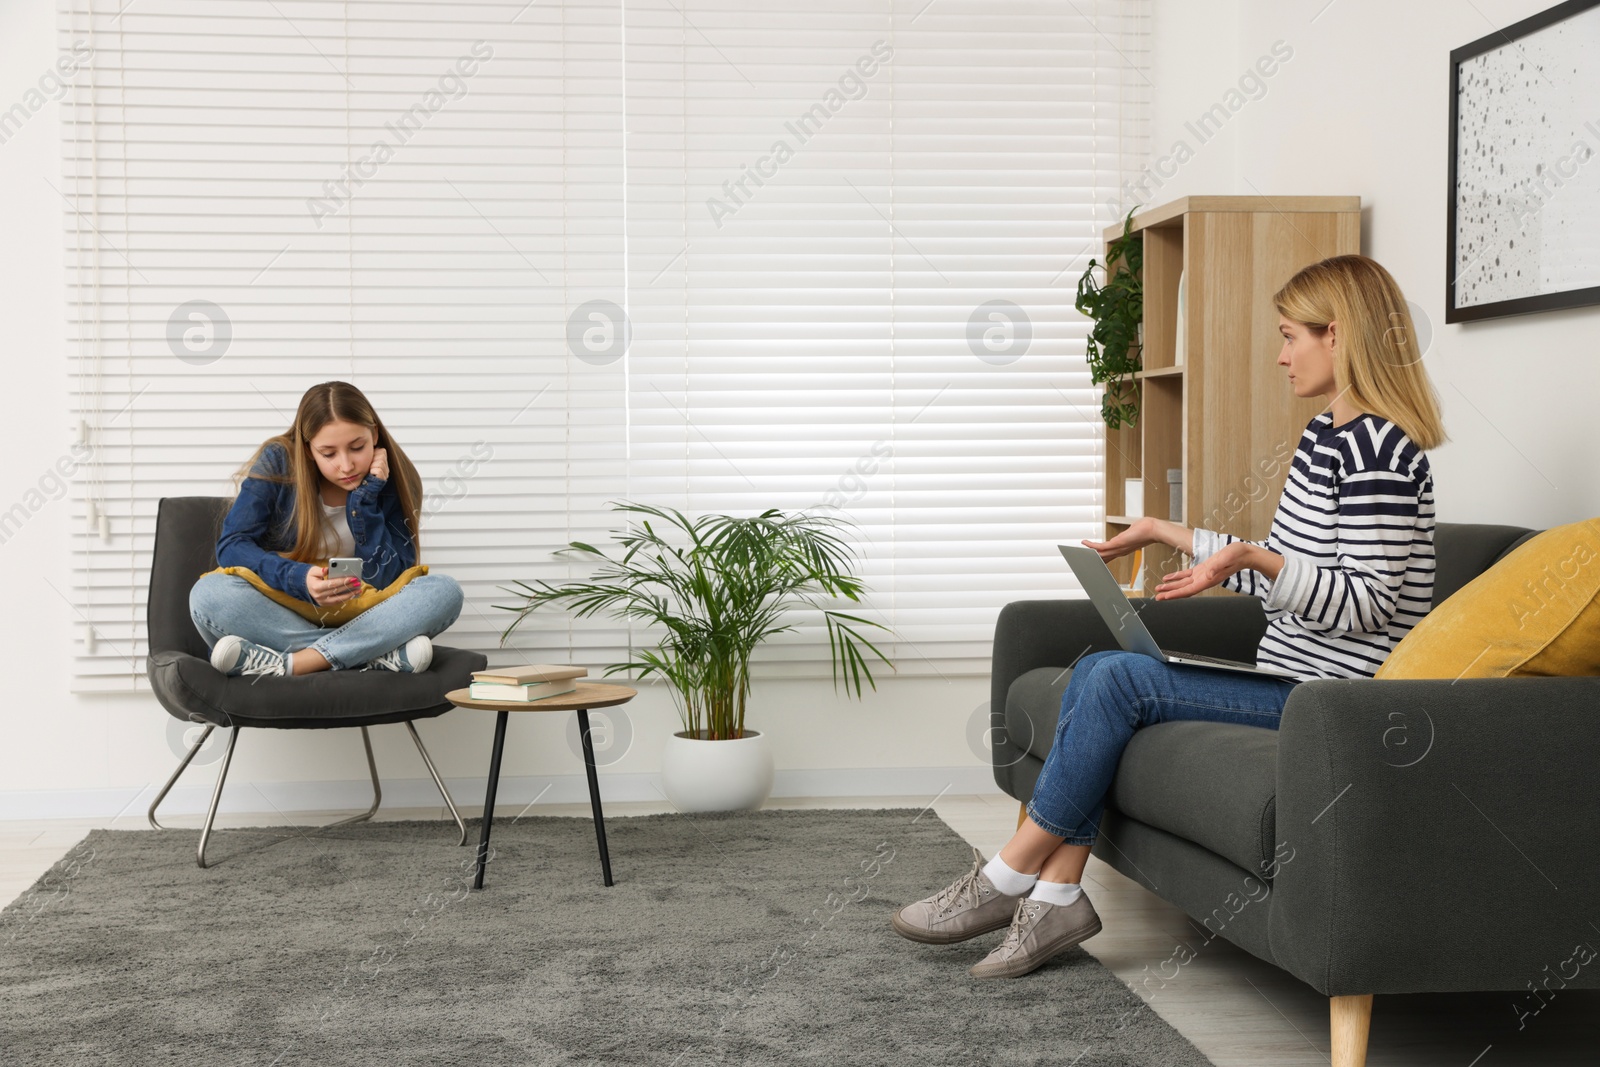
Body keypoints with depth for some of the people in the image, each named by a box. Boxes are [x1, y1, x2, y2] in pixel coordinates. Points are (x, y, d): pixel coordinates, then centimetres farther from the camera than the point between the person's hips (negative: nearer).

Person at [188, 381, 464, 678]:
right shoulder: (278, 462, -9)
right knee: (208, 593, -31)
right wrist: (299, 579, -31)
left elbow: (385, 579, -11)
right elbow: (231, 547, -13)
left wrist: (366, 497, -20)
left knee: (444, 591, -25)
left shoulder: (393, 481, -6)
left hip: (359, 620, 1)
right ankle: (381, 655, -35)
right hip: (276, 615, 0)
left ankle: (289, 664, -34)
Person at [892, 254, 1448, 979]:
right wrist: (1170, 535, 21)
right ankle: (1058, 894, -8)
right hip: (1287, 675, 10)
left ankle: (1007, 881, -7)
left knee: (1119, 679, -18)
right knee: (1094, 671, -3)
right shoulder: (1325, 435, 16)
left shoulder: (1380, 446, -15)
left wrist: (1253, 559, -32)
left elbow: (1365, 603, -21)